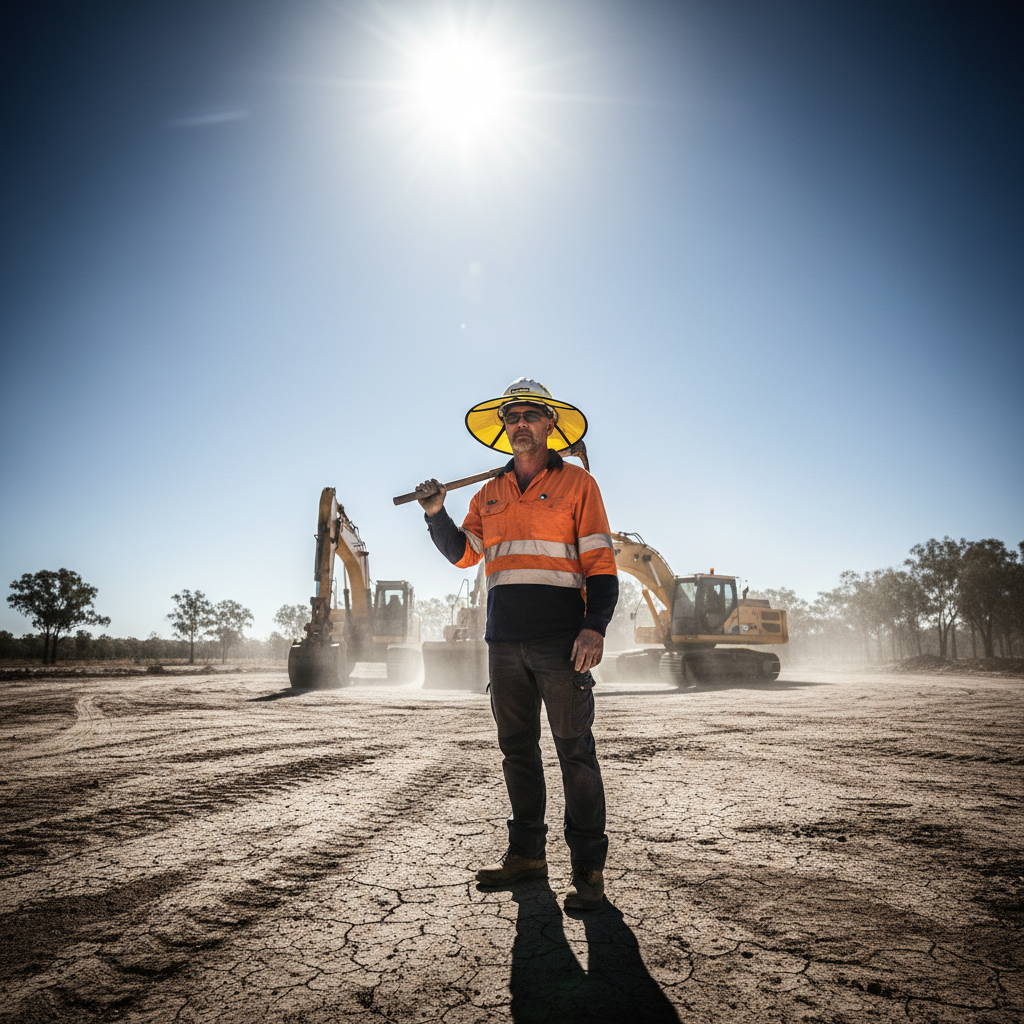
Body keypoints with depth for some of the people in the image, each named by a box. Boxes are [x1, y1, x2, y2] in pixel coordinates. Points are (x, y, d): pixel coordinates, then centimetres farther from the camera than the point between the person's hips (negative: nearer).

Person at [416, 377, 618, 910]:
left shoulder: (576, 483, 2)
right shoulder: (489, 494, 17)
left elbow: (600, 562, -4)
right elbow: (463, 553, 10)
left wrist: (595, 626, -16)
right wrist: (436, 515, -8)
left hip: (560, 640, -5)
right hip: (504, 641, 5)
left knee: (575, 750, -2)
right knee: (516, 748, 13)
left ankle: (587, 868, 7)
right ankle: (526, 853, 26)